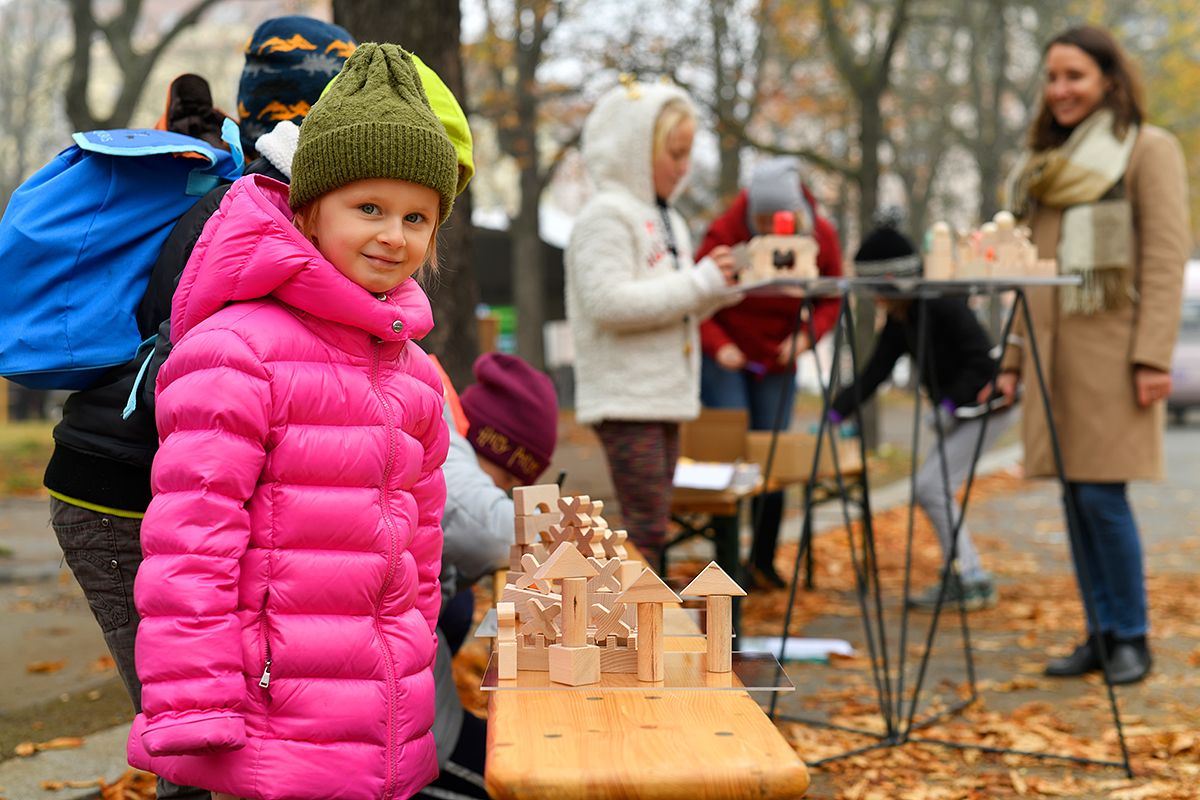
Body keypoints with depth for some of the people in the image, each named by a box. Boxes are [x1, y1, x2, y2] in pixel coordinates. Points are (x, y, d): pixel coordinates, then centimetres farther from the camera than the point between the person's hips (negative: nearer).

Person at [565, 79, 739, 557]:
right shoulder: (606, 216, -10)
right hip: (625, 399, -9)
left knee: (651, 529, 10)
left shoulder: (667, 221, 19)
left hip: (664, 396, 9)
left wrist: (717, 288, 3)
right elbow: (607, 302, -22)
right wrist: (699, 284, -18)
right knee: (644, 528, -11)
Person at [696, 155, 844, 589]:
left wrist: (807, 336, -16)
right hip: (726, 358, -3)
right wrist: (717, 344, -23)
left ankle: (764, 558, 19)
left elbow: (830, 298, 2)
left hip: (777, 359, 3)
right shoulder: (726, 232, -18)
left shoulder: (821, 236, -8)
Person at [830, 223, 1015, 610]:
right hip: (959, 411, 9)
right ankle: (957, 577, 18)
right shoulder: (898, 323, 4)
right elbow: (871, 375, 5)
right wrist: (833, 415, -2)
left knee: (932, 486, -11)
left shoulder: (944, 305, -23)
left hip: (988, 406, -9)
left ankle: (973, 581, -3)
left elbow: (983, 362, -24)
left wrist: (948, 406, -23)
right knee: (929, 488, 10)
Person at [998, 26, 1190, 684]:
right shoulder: (1047, 162, 20)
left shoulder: (1149, 150, 1)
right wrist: (1013, 357, 15)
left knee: (1102, 494, -9)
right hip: (1055, 350, 6)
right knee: (1075, 498, 6)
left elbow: (1166, 258, -7)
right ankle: (1101, 635, 14)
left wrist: (1154, 357, -16)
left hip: (1111, 347, -6)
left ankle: (1131, 638, 4)